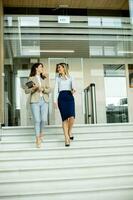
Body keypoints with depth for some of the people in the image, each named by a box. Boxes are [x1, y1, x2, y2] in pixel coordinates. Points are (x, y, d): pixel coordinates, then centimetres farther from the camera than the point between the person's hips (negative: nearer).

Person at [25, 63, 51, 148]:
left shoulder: (45, 79, 16)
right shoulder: (31, 78, 6)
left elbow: (49, 90, 10)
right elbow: (26, 91, 1)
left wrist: (43, 89, -8)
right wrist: (33, 88, -16)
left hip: (44, 101, 3)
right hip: (35, 101, -3)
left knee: (44, 120, -3)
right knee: (37, 120, -7)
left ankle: (41, 132, 27)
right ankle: (38, 140, 0)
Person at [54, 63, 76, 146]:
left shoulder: (70, 77, 16)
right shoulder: (58, 78, 18)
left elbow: (73, 85, 0)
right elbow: (56, 89, 11)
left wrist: (73, 89, -24)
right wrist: (55, 101, 1)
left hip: (70, 96, -1)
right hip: (61, 97, 1)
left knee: (72, 116, -18)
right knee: (64, 118, -7)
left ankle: (69, 132, 8)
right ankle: (67, 138, -4)